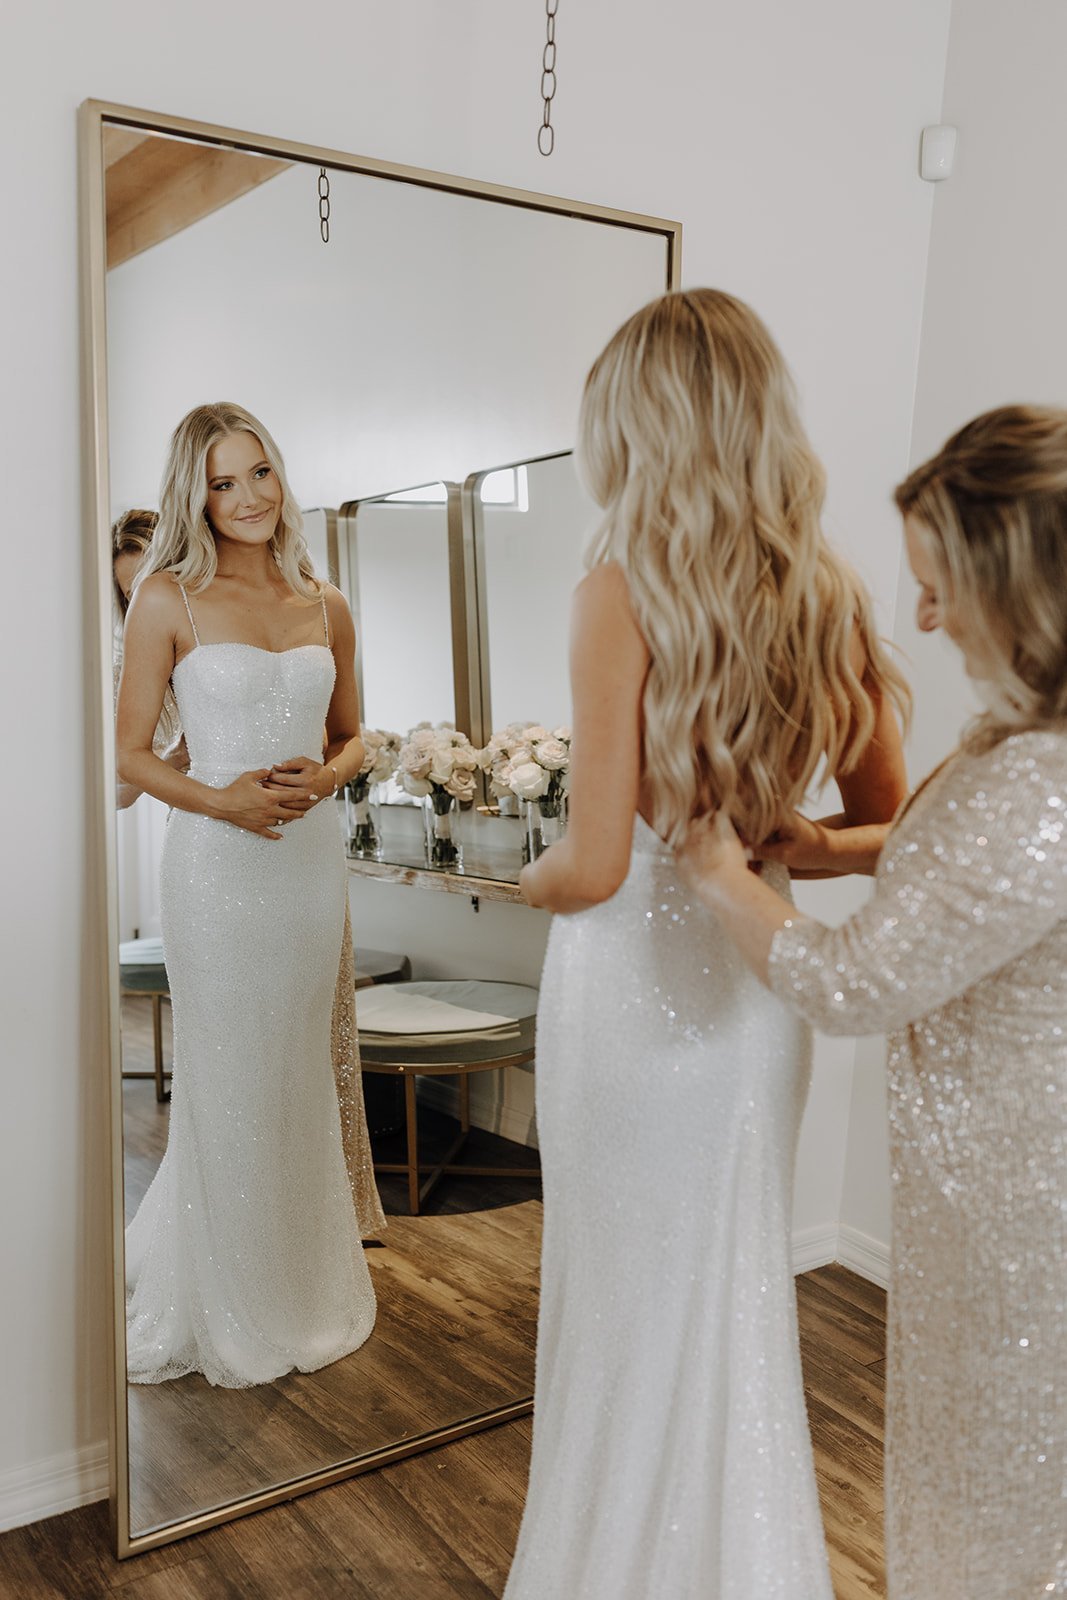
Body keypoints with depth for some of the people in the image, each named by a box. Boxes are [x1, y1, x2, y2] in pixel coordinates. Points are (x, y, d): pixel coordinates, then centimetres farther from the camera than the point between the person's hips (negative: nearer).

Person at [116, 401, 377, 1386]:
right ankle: (233, 1317, 25)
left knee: (302, 1078, 13)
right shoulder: (170, 598, -3)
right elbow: (132, 752, -3)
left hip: (313, 856, 4)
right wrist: (219, 799, -18)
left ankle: (305, 1294, 33)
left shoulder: (326, 607, 8)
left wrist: (324, 776, -6)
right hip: (216, 861, -4)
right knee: (227, 1085, 5)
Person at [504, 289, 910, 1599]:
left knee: (632, 1300, 14)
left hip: (639, 975, -5)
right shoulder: (826, 593, -1)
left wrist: (523, 879, 2)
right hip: (759, 987, 6)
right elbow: (888, 830, 5)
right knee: (737, 1285, 23)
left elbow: (594, 867, -19)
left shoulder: (624, 587, -17)